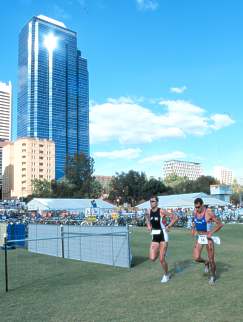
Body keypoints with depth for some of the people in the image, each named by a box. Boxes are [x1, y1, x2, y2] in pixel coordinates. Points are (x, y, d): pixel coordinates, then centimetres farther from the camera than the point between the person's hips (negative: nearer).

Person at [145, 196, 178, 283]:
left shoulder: (161, 211, -17)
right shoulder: (148, 212, 0)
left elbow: (175, 217, -15)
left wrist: (168, 226, -15)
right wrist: (149, 226, 11)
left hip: (163, 236, -5)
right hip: (154, 237, 5)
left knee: (161, 259, -2)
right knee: (152, 258, -5)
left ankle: (166, 275, 25)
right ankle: (159, 252, 30)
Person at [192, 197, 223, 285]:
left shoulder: (209, 213, -19)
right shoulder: (195, 212, -2)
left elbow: (220, 224, -16)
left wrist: (211, 232, -22)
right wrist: (193, 228, 7)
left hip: (208, 237, -5)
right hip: (199, 237, 5)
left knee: (211, 260, 3)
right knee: (196, 258, -6)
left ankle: (213, 276, 29)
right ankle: (206, 262, 28)